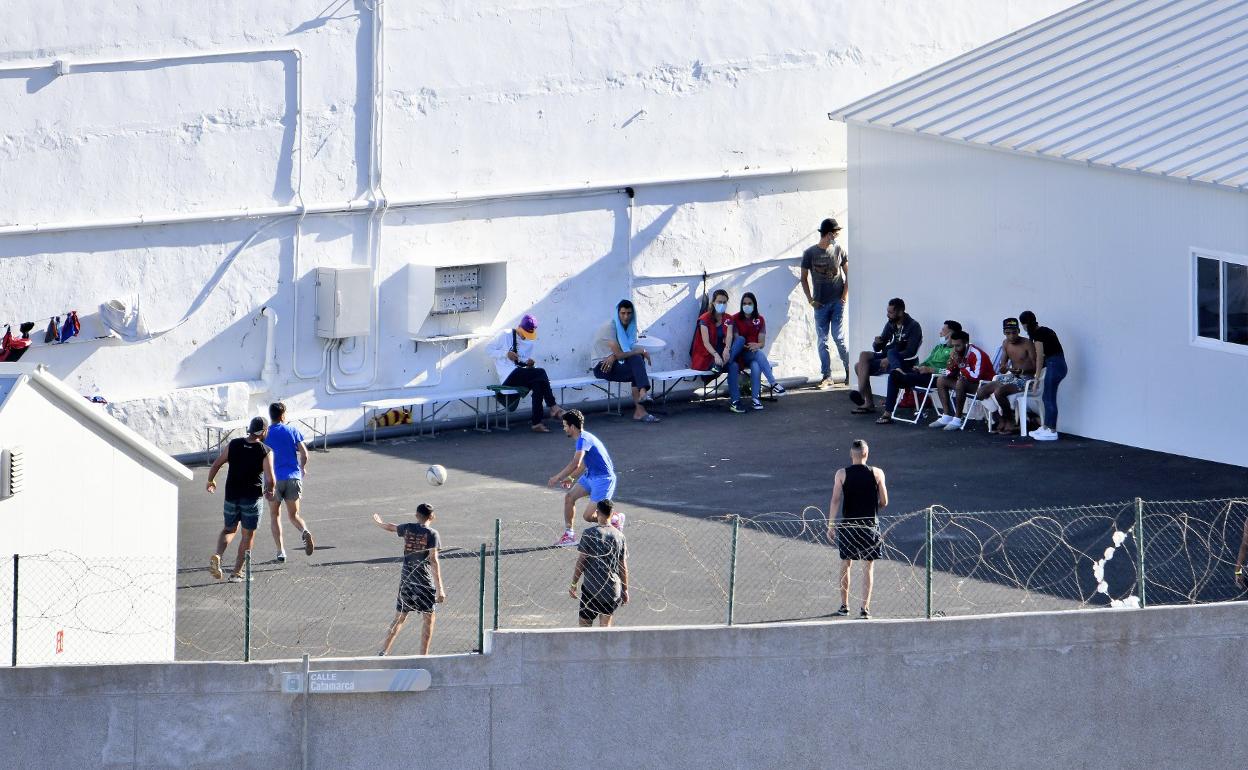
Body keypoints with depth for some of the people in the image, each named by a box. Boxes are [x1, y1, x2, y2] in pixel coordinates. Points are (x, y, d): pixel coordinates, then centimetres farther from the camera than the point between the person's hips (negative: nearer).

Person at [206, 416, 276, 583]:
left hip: (231, 496, 3)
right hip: (252, 498, -3)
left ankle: (217, 556, -5)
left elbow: (215, 466, 2)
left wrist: (210, 482, 21)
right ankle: (237, 572, 10)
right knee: (248, 535, 11)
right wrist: (269, 491, 6)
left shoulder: (233, 445, 0)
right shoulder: (265, 452, -10)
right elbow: (270, 480, -16)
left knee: (229, 529, 20)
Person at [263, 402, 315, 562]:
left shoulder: (266, 434, 1)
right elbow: (304, 453, 0)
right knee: (294, 515, 10)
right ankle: (304, 531, -22)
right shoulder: (292, 430, 4)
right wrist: (303, 468, 20)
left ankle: (280, 550, 3)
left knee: (275, 516, 12)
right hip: (293, 477, 1)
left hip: (274, 478, -1)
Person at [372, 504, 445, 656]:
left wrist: (379, 523, 51)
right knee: (429, 618, 7)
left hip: (406, 579, 5)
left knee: (399, 618, 15)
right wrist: (440, 589, -18)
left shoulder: (408, 528, 4)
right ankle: (423, 656, 4)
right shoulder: (431, 534, -9)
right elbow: (433, 560, -16)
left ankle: (383, 651, 12)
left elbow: (391, 527, 26)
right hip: (424, 581, -5)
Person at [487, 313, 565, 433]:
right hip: (508, 376, -6)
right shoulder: (505, 335, 2)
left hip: (522, 376, 6)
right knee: (540, 372, -25)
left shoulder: (531, 342, 19)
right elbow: (490, 350, 1)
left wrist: (530, 363, -1)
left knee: (538, 383, -29)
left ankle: (536, 423, -30)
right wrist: (506, 353, -15)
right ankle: (553, 407, -19)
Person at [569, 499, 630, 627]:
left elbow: (580, 562, -7)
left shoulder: (589, 534, -8)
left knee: (585, 623, 6)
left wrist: (573, 584, 2)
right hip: (613, 589, 3)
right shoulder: (619, 536, 3)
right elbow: (623, 566, 7)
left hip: (592, 588, -3)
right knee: (606, 625, 10)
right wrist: (625, 590, 16)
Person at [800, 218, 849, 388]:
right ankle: (827, 376, 7)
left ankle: (849, 371, 8)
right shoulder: (810, 253, -1)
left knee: (839, 338, -6)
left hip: (837, 302, -1)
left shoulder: (839, 250, 3)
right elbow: (804, 278, 7)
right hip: (820, 304, 1)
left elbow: (848, 273, 9)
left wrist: (845, 294, -2)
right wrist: (810, 299, -1)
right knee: (822, 341, 1)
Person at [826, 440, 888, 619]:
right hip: (870, 526, -1)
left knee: (846, 564, 16)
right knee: (868, 567, 7)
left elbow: (835, 501, -8)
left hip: (848, 525, 1)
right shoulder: (877, 474, -5)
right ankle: (865, 608, 3)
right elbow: (884, 502, -1)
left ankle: (844, 606, 22)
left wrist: (830, 525, -3)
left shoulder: (842, 474, -5)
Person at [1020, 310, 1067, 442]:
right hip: (1059, 364, 9)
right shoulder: (1044, 330, 17)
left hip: (1054, 366, -9)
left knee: (1049, 399, -4)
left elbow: (1040, 357, -11)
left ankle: (1052, 432, -3)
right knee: (1047, 397, 15)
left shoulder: (1038, 334, -10)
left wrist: (1037, 378, -7)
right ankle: (1045, 428, 21)